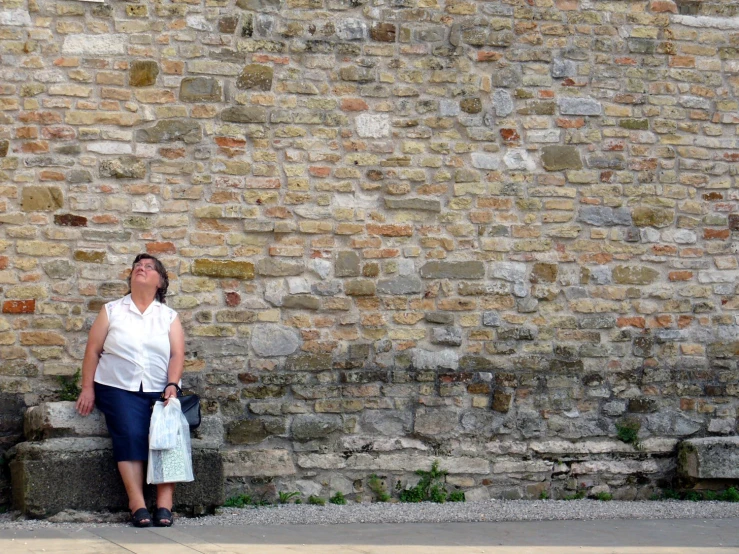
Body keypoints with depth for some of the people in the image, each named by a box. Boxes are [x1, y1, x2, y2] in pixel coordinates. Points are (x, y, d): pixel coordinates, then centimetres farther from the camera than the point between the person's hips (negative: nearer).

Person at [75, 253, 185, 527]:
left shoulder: (169, 316, 14)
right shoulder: (111, 311, 12)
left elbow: (177, 354, 3)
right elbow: (93, 350, 8)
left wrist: (172, 385, -14)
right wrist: (88, 388, -2)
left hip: (159, 391, 1)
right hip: (118, 388, -1)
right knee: (130, 435, -25)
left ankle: (165, 504, -27)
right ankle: (137, 504, -29)